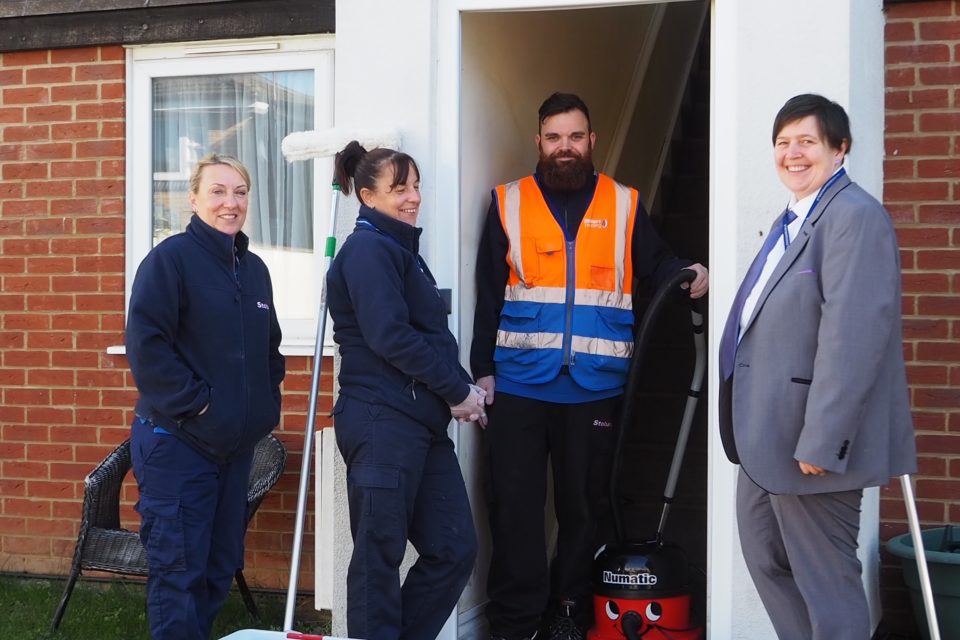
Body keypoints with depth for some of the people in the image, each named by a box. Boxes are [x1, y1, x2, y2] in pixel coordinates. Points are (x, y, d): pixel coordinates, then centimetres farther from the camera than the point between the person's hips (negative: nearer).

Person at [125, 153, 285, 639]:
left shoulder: (254, 269, 12)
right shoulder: (171, 257, -10)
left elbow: (269, 348, 23)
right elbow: (145, 343, -18)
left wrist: (268, 403, 11)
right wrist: (193, 400, -18)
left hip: (236, 444, 7)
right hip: (176, 443, -7)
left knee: (221, 565, 15)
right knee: (179, 568, -2)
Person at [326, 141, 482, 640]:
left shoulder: (401, 249, 22)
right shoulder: (369, 249, -7)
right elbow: (389, 336, -18)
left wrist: (461, 388, 6)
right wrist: (458, 391, -11)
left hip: (422, 425, 9)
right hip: (382, 422, -9)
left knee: (454, 549, 8)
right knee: (379, 555, -1)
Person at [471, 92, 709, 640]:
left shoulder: (625, 205, 7)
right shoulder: (509, 203, 6)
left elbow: (655, 265, 4)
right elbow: (488, 296, 5)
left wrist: (690, 274, -18)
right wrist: (483, 370, 2)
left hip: (596, 388, 1)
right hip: (519, 385, 0)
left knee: (585, 506, 10)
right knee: (514, 506, 2)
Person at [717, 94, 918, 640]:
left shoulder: (855, 216, -16)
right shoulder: (792, 221, 16)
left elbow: (852, 334, -24)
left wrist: (820, 441, -26)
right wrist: (754, 430, 18)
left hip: (811, 438, -10)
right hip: (769, 434, 10)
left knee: (825, 582, 1)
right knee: (768, 560, 20)